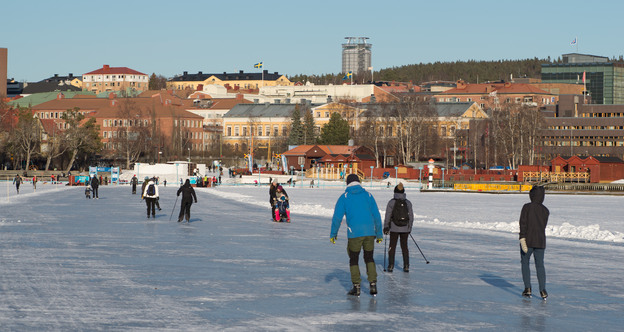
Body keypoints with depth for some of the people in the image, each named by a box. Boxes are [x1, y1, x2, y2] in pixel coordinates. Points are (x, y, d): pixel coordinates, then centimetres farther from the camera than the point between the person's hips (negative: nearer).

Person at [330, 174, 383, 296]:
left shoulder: (344, 197, 3)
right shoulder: (368, 195, 10)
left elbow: (337, 217, -1)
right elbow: (377, 216, 10)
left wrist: (333, 233, 7)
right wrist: (379, 234, 15)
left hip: (354, 233, -3)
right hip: (369, 232, 3)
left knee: (353, 259, 10)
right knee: (369, 258, 15)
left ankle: (356, 287, 8)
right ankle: (373, 285, 8)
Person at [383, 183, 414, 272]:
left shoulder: (391, 202, -7)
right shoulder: (408, 203, 1)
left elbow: (387, 216, -6)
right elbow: (411, 216, 6)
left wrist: (386, 227, 2)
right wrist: (410, 228, 17)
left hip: (394, 228, -2)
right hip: (405, 228, 2)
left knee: (392, 246, 6)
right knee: (404, 246, 11)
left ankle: (391, 266, 4)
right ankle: (406, 266, 10)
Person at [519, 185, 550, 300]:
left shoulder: (527, 207, -7)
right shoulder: (545, 211, 6)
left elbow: (523, 224, -15)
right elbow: (543, 226, 15)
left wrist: (522, 239, -18)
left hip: (528, 240, -3)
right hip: (541, 241, 3)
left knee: (525, 263, 12)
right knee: (540, 265, 7)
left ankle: (527, 289, 6)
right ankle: (542, 290, -5)